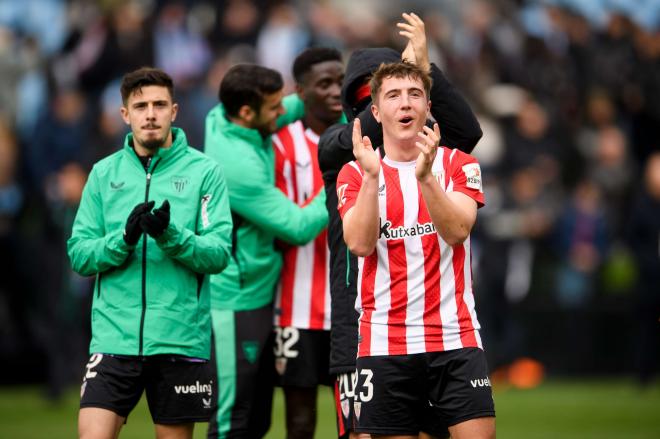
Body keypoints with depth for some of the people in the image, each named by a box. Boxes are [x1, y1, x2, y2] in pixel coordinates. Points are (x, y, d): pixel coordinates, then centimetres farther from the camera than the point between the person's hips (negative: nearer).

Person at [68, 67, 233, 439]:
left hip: (181, 337, -1)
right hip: (114, 337, 1)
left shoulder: (205, 171, 1)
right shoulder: (104, 173, 9)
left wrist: (171, 235, -22)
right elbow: (79, 255, 3)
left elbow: (219, 254, -6)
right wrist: (124, 238, -15)